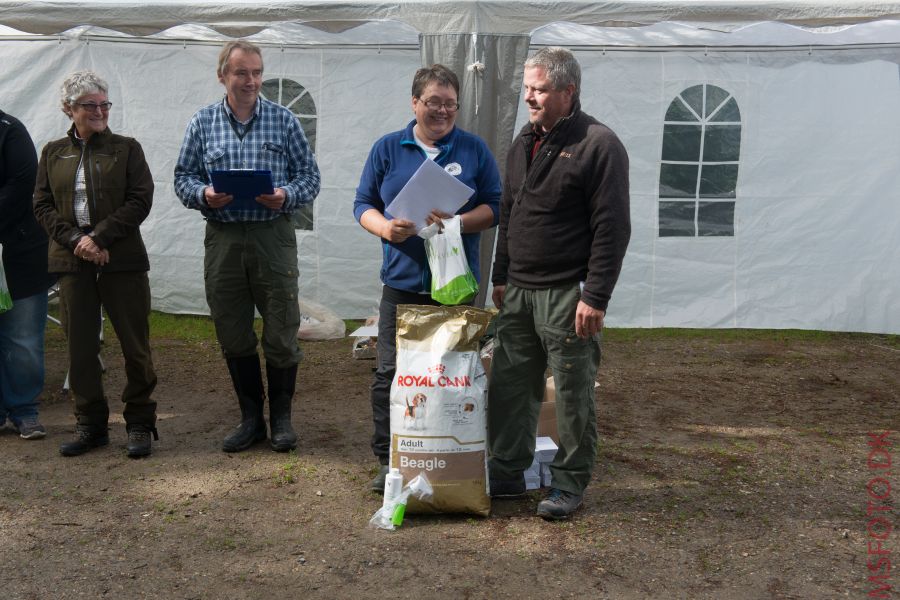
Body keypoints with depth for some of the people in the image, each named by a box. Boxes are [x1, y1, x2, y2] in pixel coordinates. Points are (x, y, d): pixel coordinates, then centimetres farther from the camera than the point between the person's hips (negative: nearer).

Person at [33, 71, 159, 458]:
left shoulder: (126, 149, 6)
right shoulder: (53, 153, 13)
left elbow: (141, 200, -4)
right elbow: (42, 205, 7)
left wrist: (99, 237, -13)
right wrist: (75, 240, -10)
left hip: (122, 260, -2)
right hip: (72, 262, 3)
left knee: (135, 344, -1)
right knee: (80, 346, 6)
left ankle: (140, 423, 12)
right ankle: (90, 425, 18)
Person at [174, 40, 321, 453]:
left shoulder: (283, 120, 5)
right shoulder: (203, 122, 8)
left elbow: (309, 175, 5)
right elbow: (183, 177, 9)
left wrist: (287, 195, -15)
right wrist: (204, 195, -12)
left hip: (273, 236, -2)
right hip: (222, 238, 2)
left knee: (281, 335, 2)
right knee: (233, 337, 9)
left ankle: (281, 417, 20)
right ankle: (251, 417, 24)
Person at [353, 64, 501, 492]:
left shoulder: (474, 149, 7)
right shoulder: (388, 148, 9)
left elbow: (494, 207, 4)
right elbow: (364, 204, 10)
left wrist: (458, 222, -15)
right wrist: (384, 228, -12)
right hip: (401, 281, 1)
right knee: (390, 373, 1)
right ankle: (388, 460, 14)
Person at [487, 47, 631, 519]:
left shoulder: (598, 145, -10)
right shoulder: (523, 142, 14)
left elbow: (612, 228, -14)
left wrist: (595, 297, -18)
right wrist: (501, 277, 18)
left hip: (566, 295, -7)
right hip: (518, 292, 7)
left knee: (573, 394, 4)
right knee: (508, 386, 12)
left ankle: (570, 484, 18)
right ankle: (506, 473, 26)